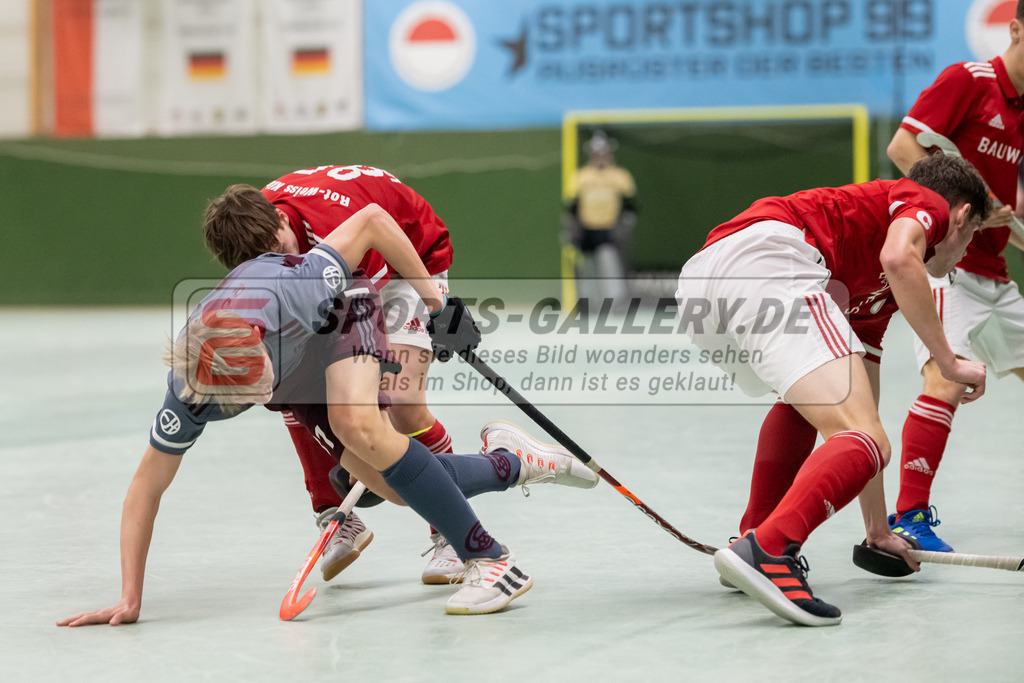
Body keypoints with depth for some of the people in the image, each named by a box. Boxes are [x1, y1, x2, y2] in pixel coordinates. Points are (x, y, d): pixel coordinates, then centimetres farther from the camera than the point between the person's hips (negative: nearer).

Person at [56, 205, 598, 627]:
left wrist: (430, 295, -20)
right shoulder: (189, 391, -34)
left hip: (344, 316, -3)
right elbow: (145, 489, -24)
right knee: (394, 486, -9)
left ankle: (490, 560, -27)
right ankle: (513, 464, 17)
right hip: (299, 378, 4)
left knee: (358, 425, -34)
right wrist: (129, 599, -26)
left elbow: (371, 219, -30)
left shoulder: (285, 291, -44)